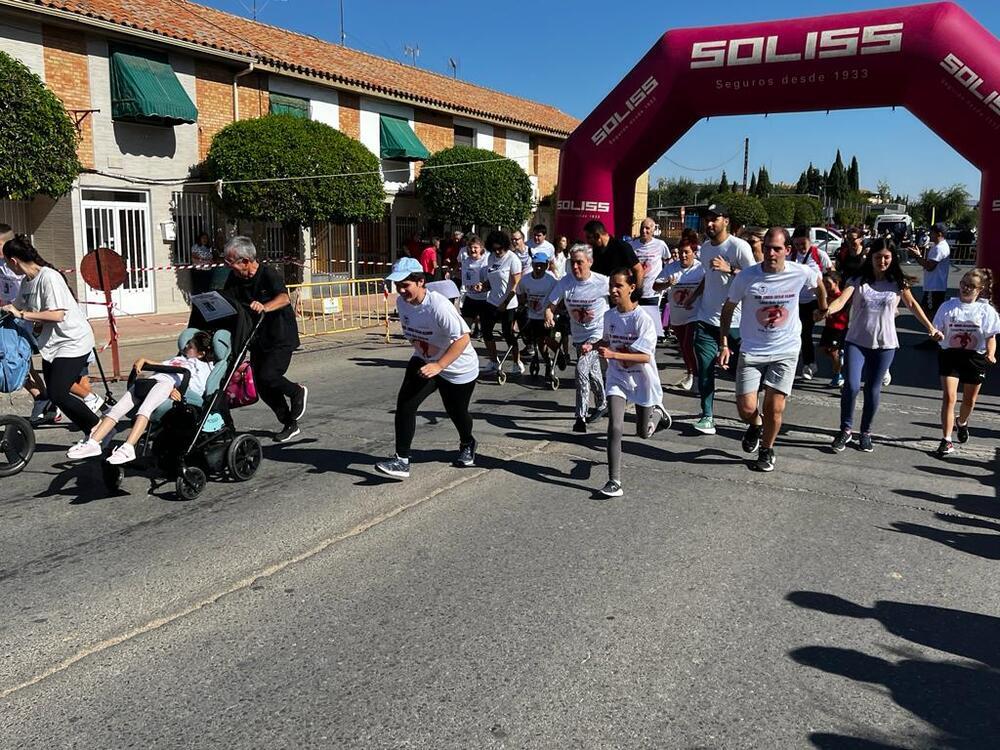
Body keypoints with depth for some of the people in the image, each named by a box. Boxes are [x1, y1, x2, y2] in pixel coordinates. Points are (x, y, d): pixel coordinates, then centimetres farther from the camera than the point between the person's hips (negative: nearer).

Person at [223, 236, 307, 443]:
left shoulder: (268, 274, -18)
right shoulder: (235, 277, 2)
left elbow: (284, 298, -36)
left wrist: (264, 307, -55)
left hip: (281, 337, -7)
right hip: (257, 339, 7)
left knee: (267, 375, -21)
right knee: (261, 387, 4)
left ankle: (297, 392, 10)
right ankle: (290, 424, 19)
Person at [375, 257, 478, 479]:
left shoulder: (439, 305, -32)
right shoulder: (401, 302, -10)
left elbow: (463, 338, -33)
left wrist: (438, 365, -38)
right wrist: (420, 351, 14)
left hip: (458, 367, -5)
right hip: (423, 361, 5)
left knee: (457, 412, 13)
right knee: (405, 403, -15)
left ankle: (467, 445, 47)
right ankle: (402, 460, -13)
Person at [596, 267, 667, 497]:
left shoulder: (643, 319, -20)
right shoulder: (609, 315, -2)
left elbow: (645, 356, -26)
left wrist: (613, 354, -35)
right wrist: (593, 346, -3)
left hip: (642, 380, -3)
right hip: (617, 378, 3)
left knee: (643, 433, 15)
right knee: (615, 428, -15)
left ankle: (657, 410, 49)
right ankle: (614, 481, -12)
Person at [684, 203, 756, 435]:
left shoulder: (739, 246, -11)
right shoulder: (705, 248, 12)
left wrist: (729, 269, -26)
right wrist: (694, 294, 15)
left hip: (735, 320, -5)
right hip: (706, 319, 5)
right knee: (705, 368, -2)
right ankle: (707, 416, 2)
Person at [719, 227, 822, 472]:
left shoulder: (801, 273, -10)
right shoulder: (746, 277, -12)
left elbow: (819, 280, 15)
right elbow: (728, 309, 0)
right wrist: (724, 344, -4)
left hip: (786, 351, 0)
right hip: (752, 351, 0)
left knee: (775, 407, -3)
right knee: (746, 408, -6)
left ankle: (766, 450, 23)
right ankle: (755, 425, 32)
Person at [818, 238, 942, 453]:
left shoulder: (898, 283, 1)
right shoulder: (858, 281, -4)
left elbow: (912, 304, 12)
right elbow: (841, 301, -18)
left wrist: (930, 327, 10)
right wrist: (826, 311, -40)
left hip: (884, 344, 1)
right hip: (856, 341, -1)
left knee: (873, 389, 8)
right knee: (851, 386, -13)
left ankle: (866, 433, 25)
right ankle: (846, 429, 6)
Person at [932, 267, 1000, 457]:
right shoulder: (948, 306, -1)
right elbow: (938, 330, 4)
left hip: (975, 358, 1)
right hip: (950, 355, -1)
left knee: (969, 400, 16)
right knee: (949, 397, -12)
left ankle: (962, 423, 50)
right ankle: (946, 440, -9)